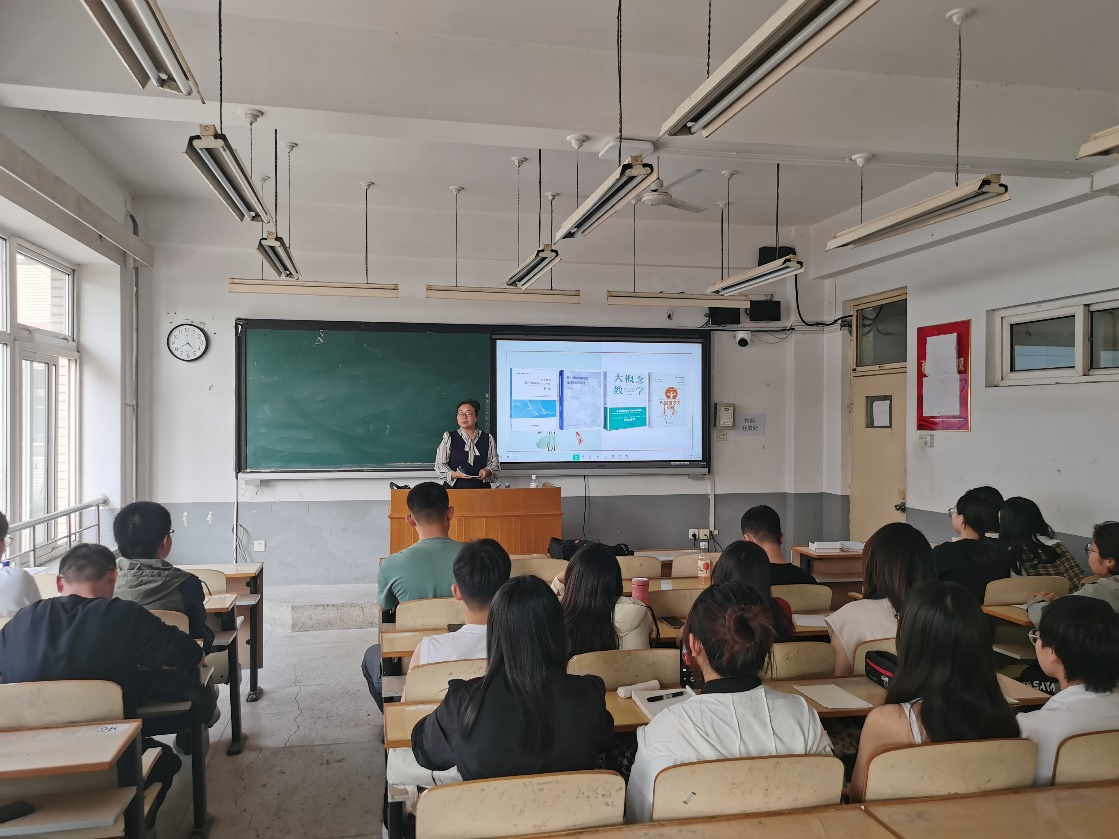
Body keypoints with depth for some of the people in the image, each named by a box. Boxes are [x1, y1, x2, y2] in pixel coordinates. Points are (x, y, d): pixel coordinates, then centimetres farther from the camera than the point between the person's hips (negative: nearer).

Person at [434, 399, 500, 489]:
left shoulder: (488, 439, 11)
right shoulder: (448, 438, 6)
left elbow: (495, 463, 12)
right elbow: (439, 465, 4)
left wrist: (487, 471, -10)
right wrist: (454, 474, -13)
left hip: (481, 489, 1)